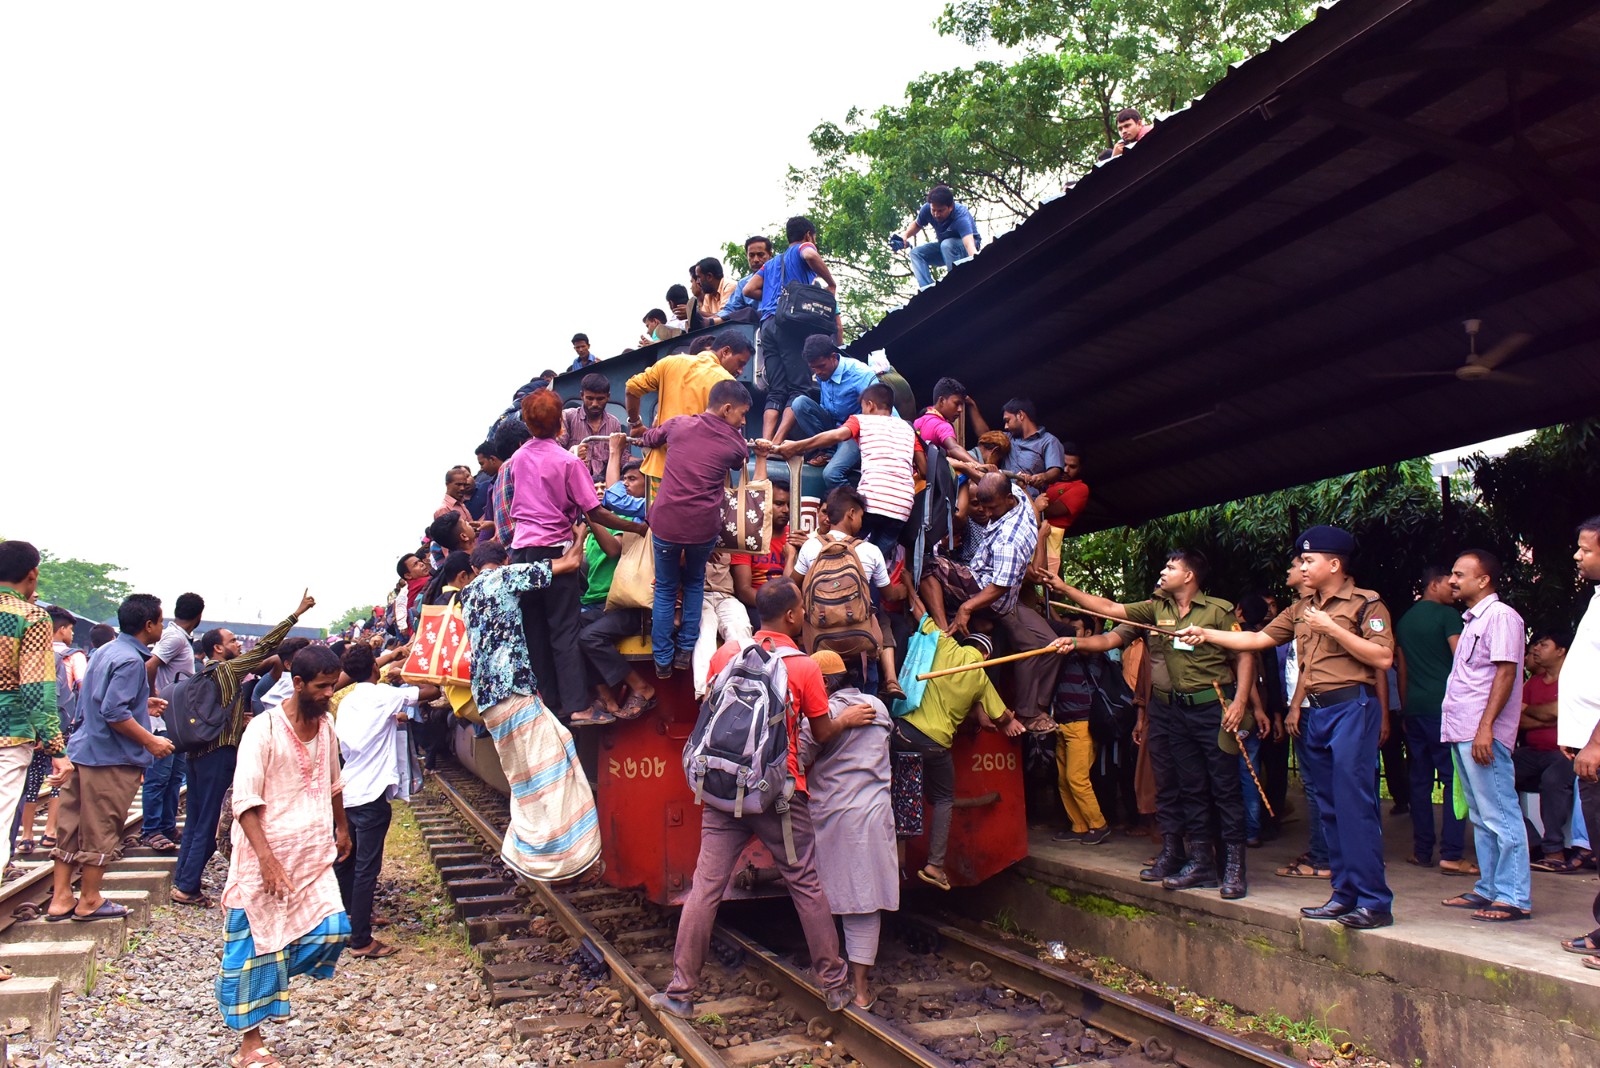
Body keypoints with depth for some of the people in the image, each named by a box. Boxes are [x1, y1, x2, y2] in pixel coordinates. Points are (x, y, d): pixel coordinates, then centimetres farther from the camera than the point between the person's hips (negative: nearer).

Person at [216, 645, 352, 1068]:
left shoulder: (325, 726, 7)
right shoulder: (264, 730, -14)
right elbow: (245, 801, -18)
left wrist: (342, 827, 30)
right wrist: (267, 859, -25)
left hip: (314, 855, 6)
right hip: (266, 856, -6)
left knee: (333, 930, -3)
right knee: (257, 944, 4)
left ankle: (270, 979, 26)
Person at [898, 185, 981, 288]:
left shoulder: (961, 216, -36)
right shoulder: (927, 209, -20)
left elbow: (969, 242, -52)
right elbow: (917, 224, 3)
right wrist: (905, 236, -16)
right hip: (944, 248, 6)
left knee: (947, 244, -36)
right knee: (915, 252, -13)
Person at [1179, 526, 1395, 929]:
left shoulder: (1366, 603, -4)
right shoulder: (1301, 609, 17)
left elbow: (1383, 658, -14)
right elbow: (1258, 639, 18)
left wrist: (1332, 628, -16)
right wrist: (1206, 634, 12)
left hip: (1352, 707, -8)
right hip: (1316, 711, 8)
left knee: (1355, 804, -10)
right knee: (1329, 807, 10)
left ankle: (1375, 902, -4)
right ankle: (1345, 893, 17)